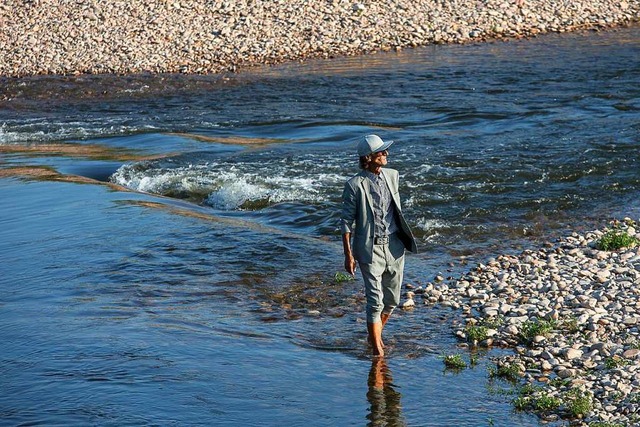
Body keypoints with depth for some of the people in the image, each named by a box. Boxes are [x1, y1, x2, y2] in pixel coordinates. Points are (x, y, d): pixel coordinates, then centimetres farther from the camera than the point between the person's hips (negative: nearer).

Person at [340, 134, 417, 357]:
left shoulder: (392, 175, 5)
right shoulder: (355, 185, -12)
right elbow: (346, 221, -8)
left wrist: (405, 237, 21)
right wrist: (348, 254, -11)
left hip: (394, 245, 6)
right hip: (370, 248, -6)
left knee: (392, 299, 13)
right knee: (375, 300, -7)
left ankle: (376, 334, 36)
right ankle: (377, 350, 3)